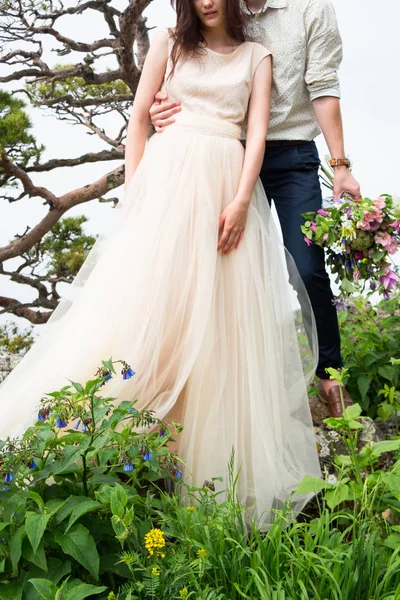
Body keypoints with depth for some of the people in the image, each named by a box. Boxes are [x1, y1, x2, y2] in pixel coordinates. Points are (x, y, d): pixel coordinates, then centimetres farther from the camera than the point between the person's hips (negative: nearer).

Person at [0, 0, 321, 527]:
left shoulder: (256, 56, 15)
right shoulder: (170, 45, 14)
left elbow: (258, 130, 4)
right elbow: (139, 117, 9)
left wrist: (241, 200, -11)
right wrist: (134, 191, -3)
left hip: (228, 182, 1)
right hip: (168, 175, -1)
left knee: (221, 316, -2)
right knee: (146, 296, -10)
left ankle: (213, 450, 6)